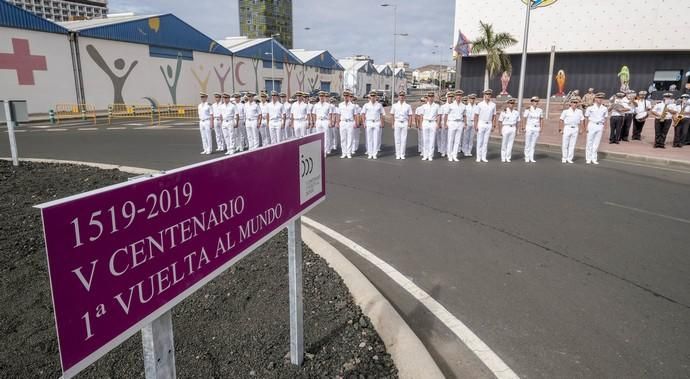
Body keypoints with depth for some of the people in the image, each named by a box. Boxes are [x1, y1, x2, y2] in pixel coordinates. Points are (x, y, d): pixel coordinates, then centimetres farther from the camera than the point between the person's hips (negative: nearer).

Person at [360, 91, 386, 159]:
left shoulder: (379, 105, 7)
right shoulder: (366, 105, 5)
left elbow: (382, 114, 11)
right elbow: (363, 114, 6)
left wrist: (381, 123, 2)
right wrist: (364, 123, -2)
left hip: (377, 123, 0)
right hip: (369, 123, 0)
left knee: (376, 139, -1)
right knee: (369, 139, 0)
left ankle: (375, 154, 3)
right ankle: (369, 153, 6)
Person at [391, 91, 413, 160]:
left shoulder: (408, 106, 4)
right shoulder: (394, 105, 7)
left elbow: (410, 116, 5)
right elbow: (393, 116, 9)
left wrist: (409, 124, -5)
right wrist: (393, 124, 3)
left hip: (404, 123, 0)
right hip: (397, 123, 1)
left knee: (404, 140, -1)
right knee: (397, 139, 1)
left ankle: (402, 154, 5)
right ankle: (398, 155, 6)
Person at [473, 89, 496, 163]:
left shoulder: (493, 105, 6)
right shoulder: (480, 104, -3)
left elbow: (494, 116, 9)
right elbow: (476, 115, -4)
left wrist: (493, 126, 4)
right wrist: (475, 125, -10)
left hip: (489, 124, 3)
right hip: (481, 124, -3)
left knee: (486, 141, 5)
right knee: (479, 141, 0)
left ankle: (484, 157, 10)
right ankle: (478, 157, 5)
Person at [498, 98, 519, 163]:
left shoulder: (516, 112, 8)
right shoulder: (504, 111, -3)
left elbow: (517, 122, 13)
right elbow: (501, 122, -2)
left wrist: (516, 130, 10)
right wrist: (501, 131, -6)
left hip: (513, 128, 3)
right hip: (505, 128, -3)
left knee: (510, 144, 4)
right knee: (504, 144, 1)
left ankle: (508, 158, 11)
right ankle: (503, 158, 10)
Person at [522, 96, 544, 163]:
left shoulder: (540, 110, 8)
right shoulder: (527, 110, -4)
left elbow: (541, 120, 13)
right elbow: (524, 119, -5)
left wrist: (541, 128, 5)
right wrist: (523, 128, -10)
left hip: (536, 128, 3)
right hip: (529, 128, -3)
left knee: (533, 144, 5)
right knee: (527, 143, 0)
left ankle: (531, 158, 10)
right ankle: (527, 158, 9)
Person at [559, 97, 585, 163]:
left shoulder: (579, 111, 8)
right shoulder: (566, 111, -1)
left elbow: (582, 120, 14)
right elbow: (561, 120, 0)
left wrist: (580, 129, 9)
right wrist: (561, 129, -4)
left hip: (575, 129, 2)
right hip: (567, 128, -2)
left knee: (572, 145, 3)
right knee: (565, 144, 0)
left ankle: (569, 158, 9)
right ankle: (564, 158, 10)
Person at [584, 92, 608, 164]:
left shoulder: (605, 109, 9)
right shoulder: (590, 108, 0)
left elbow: (605, 119, 13)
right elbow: (587, 118, 2)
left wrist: (604, 127, 7)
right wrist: (587, 127, -3)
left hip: (600, 126, 3)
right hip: (592, 125, -2)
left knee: (597, 143, 4)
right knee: (589, 142, -1)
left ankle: (594, 158, 10)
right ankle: (588, 158, 6)